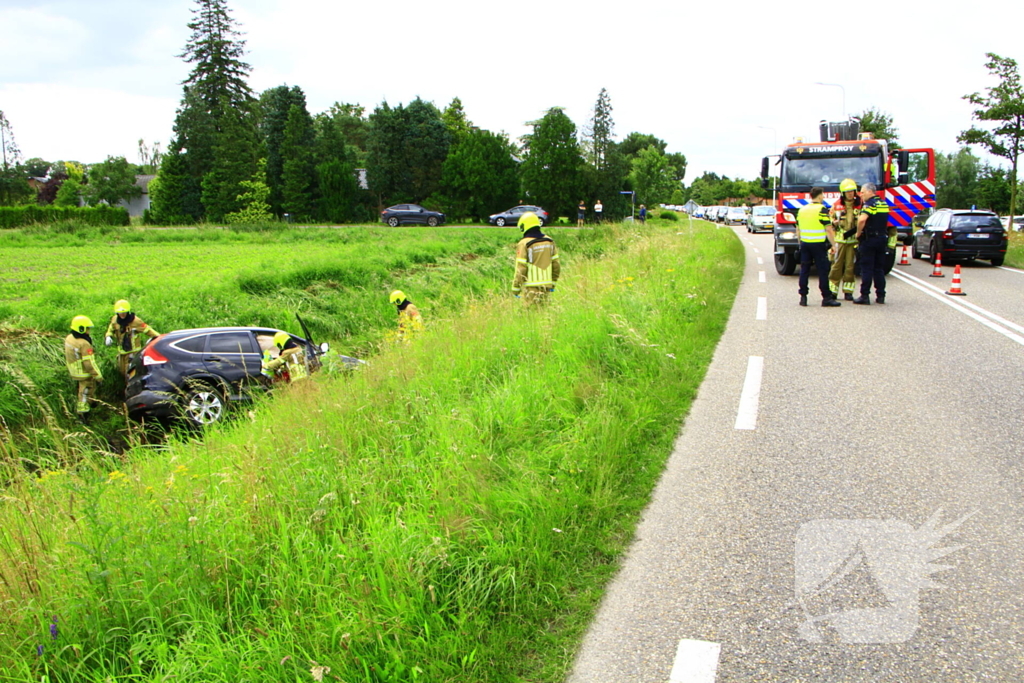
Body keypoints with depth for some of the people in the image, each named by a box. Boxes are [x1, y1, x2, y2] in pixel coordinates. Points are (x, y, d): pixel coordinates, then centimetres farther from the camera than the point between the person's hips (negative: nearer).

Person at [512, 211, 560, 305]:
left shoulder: (524, 244, -11)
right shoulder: (549, 241, 6)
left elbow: (520, 270, -13)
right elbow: (556, 266, 10)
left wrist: (515, 289, -4)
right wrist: (553, 283, 21)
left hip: (530, 288, -5)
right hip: (546, 286, 5)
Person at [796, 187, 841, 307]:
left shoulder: (802, 209, 9)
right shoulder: (822, 209, -9)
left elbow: (798, 230, 14)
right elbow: (828, 230, -12)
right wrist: (834, 244, -7)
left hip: (804, 244, 5)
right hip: (818, 244, -5)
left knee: (804, 271, 8)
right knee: (823, 271, -1)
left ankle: (803, 297, 8)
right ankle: (826, 298, 0)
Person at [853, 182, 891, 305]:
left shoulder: (870, 203, -12)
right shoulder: (884, 203, 15)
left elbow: (862, 219, -27)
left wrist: (858, 233, -14)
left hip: (870, 239, -8)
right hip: (883, 238, 8)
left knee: (866, 268, -4)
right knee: (879, 268, 12)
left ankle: (865, 296, -4)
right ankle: (880, 296, 13)